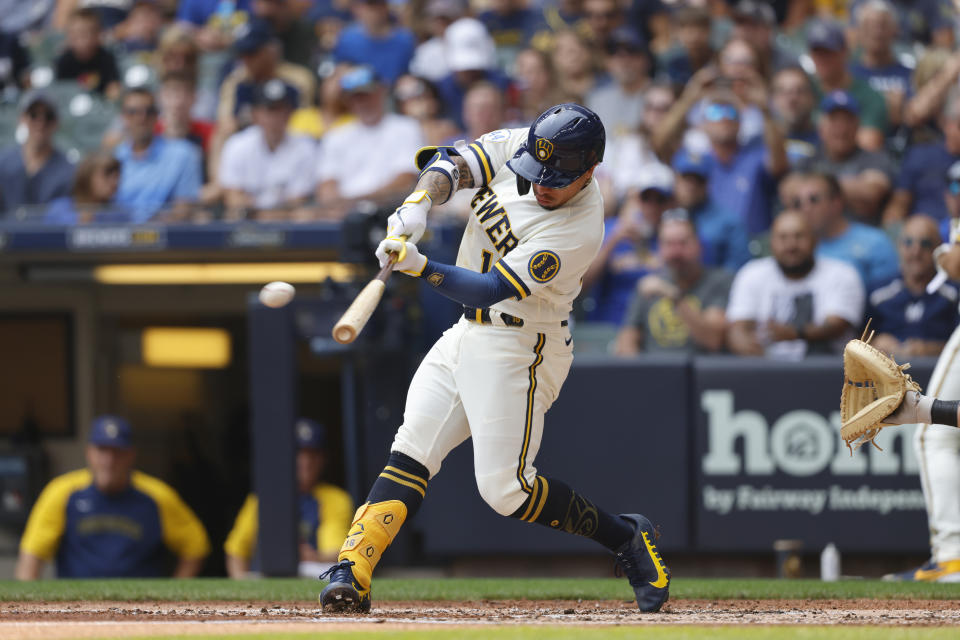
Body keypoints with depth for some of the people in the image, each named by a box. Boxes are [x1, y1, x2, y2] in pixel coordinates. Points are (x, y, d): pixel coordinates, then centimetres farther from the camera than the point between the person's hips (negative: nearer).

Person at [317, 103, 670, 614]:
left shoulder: (578, 232, -27)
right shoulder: (520, 146, -7)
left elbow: (491, 289, -29)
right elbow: (451, 163, -1)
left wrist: (419, 266, -40)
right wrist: (419, 204, -22)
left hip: (520, 348, -7)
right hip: (468, 335, 7)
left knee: (504, 488, -11)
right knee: (413, 449, -4)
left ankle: (625, 537, 6)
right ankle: (352, 572, -9)